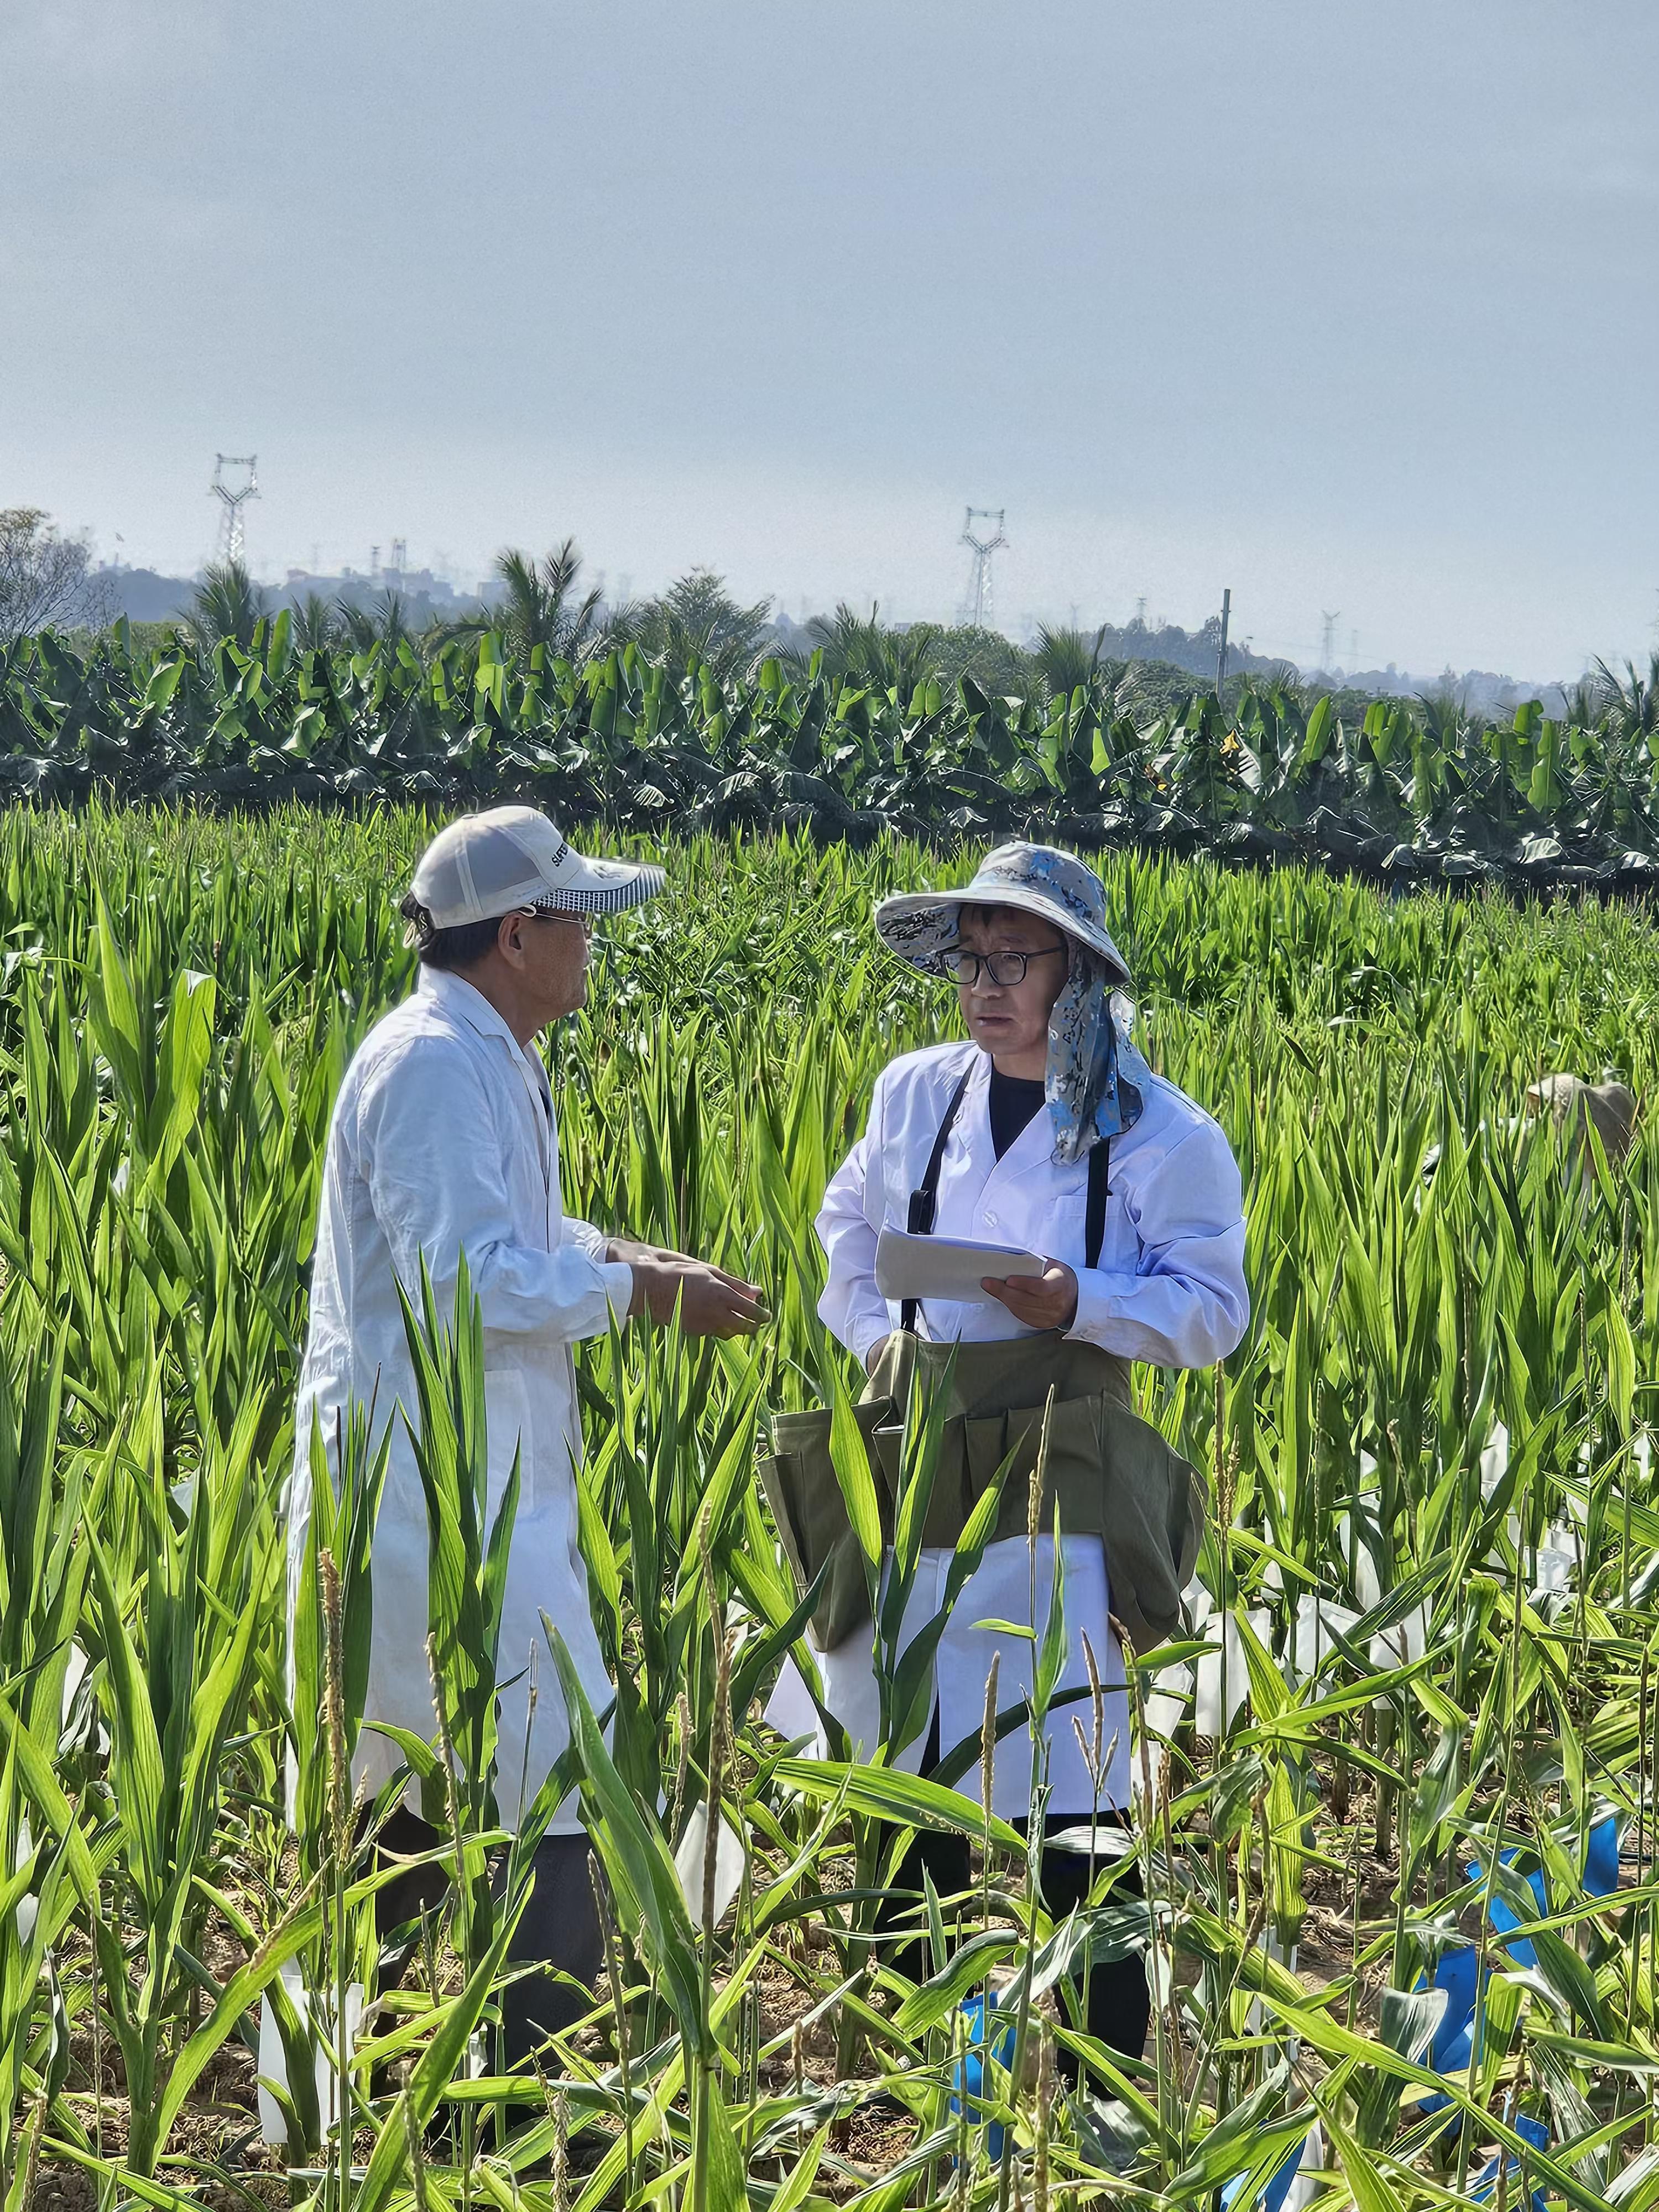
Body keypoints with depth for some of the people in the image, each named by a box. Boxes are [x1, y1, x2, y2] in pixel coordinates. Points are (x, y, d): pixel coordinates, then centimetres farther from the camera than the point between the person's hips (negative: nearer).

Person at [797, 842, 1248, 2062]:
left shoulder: (1162, 1135, -5)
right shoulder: (916, 1093, 9)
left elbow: (1212, 1310, -4)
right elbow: (848, 1229, 26)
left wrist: (1077, 1303, -19)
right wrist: (873, 1333, 10)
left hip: (1056, 1468, -5)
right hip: (917, 1453, 5)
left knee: (1070, 1800, -6)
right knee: (905, 1778, 11)